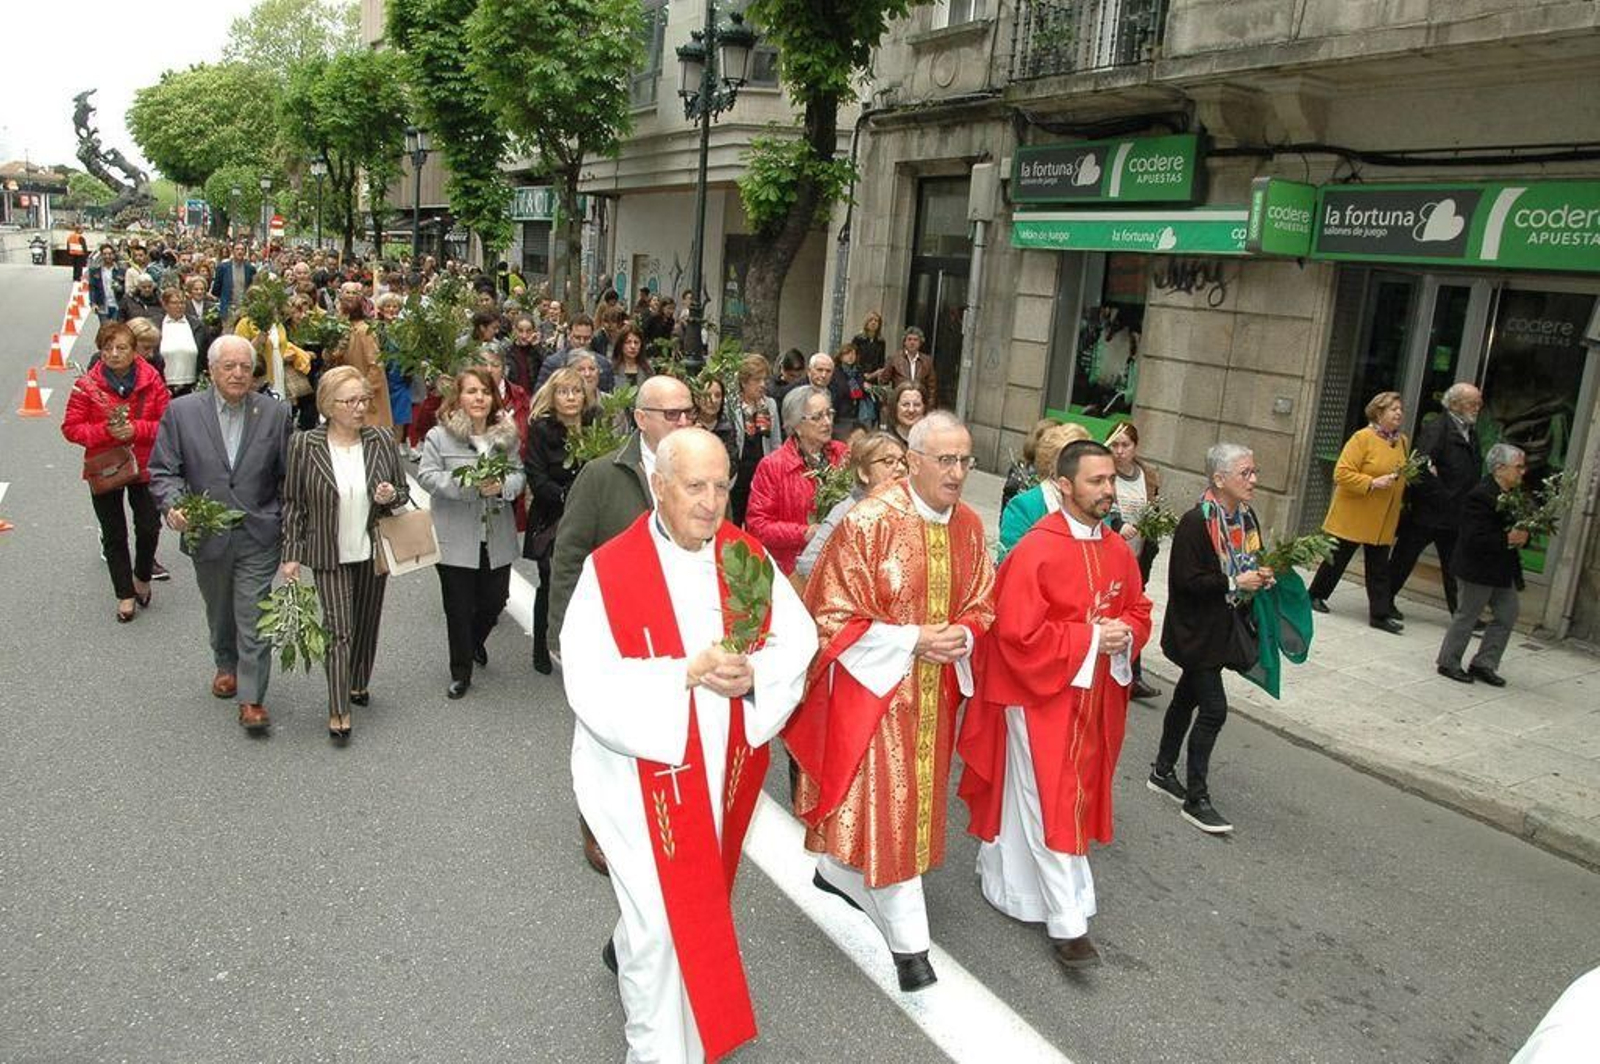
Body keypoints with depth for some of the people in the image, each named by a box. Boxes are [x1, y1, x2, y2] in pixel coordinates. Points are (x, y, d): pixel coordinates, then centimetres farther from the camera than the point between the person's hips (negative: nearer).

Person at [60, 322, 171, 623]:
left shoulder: (151, 380, -6)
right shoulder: (87, 385, -8)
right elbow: (71, 428, -6)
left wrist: (136, 429, -22)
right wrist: (106, 430, -20)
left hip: (144, 465, 0)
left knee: (149, 527, 2)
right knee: (114, 535, 9)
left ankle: (142, 576, 32)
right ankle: (125, 595, 22)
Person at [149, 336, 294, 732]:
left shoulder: (275, 413, -3)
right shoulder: (181, 411, -3)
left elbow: (288, 476, 1)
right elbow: (163, 471, 0)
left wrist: (290, 529, -2)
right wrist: (172, 505, -20)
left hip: (258, 536, -2)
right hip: (207, 534, 2)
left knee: (254, 618, -3)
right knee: (219, 611, 21)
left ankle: (251, 698, 5)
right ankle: (226, 664, 47)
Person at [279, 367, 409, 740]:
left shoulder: (382, 441, -3)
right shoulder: (305, 445, -9)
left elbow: (403, 493, 7)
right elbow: (293, 503, -3)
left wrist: (391, 496, -16)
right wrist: (291, 553, -5)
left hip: (373, 552, 3)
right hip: (330, 555, -3)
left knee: (367, 624, 16)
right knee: (339, 629, -6)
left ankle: (359, 683, 38)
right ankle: (339, 711, 1)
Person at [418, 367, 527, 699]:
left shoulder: (507, 435, 4)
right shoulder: (440, 436, -7)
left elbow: (520, 475, 6)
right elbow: (427, 476, -10)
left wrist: (502, 485, -17)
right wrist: (469, 486, -22)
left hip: (497, 538, 3)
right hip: (456, 539, -3)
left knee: (495, 599, 12)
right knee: (459, 607, 6)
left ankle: (475, 642, 45)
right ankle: (461, 672, 22)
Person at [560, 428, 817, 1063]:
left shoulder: (747, 557, -4)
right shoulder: (609, 571, -17)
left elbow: (798, 637, -5)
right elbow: (591, 684, -23)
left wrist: (752, 675, -24)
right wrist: (688, 672, -31)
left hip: (726, 768, 6)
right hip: (645, 772, -5)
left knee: (699, 890, 26)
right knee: (664, 924, 2)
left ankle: (627, 951, 57)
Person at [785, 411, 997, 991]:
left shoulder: (968, 526, 1)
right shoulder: (868, 523, -19)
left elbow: (980, 603, 11)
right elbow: (835, 615, -16)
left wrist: (961, 634, -12)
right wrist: (911, 640, -22)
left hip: (934, 686, 7)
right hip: (875, 681, -7)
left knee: (914, 793, 18)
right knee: (888, 802, -2)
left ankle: (837, 871, 43)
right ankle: (909, 941, 10)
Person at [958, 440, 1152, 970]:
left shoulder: (1118, 550, 3)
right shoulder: (1035, 551, -19)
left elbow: (1139, 612, 13)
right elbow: (1018, 633, -22)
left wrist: (1123, 634, -10)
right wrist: (1089, 638, -20)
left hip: (1096, 697, 8)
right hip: (1040, 695, -8)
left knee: (1074, 795, 18)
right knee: (1050, 804, -2)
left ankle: (1002, 870, 38)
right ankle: (1068, 922, 7)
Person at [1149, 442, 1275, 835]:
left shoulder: (1246, 518, 5)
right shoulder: (1196, 522, -20)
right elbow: (1188, 580, -22)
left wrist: (1260, 577, -1)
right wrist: (1235, 583, -23)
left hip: (1224, 628, 8)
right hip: (1195, 632, -8)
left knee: (1187, 698, 18)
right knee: (1213, 708, -8)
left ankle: (1163, 772, 32)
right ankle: (1197, 799, 2)